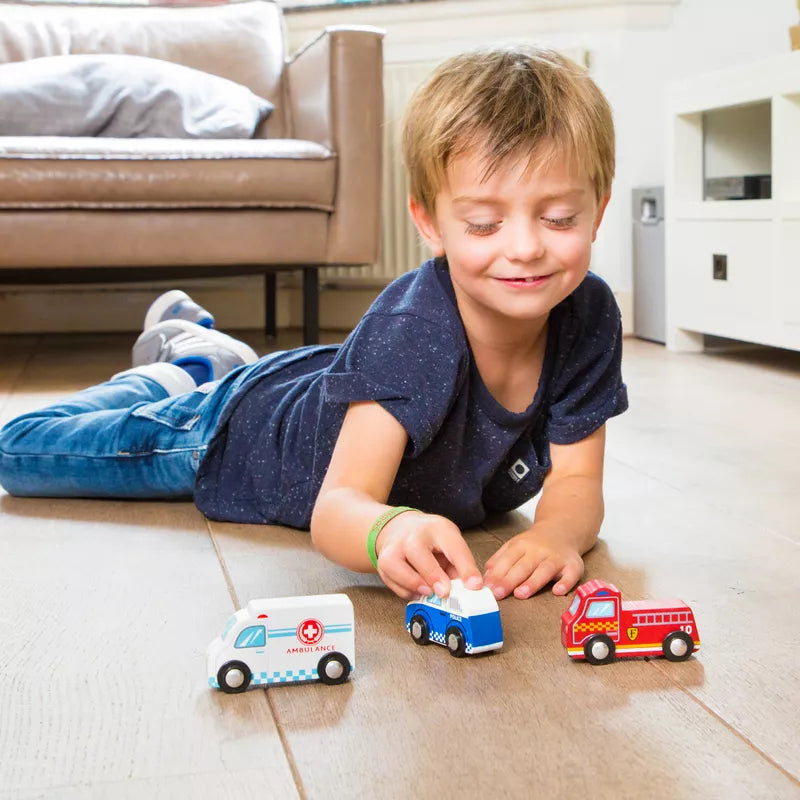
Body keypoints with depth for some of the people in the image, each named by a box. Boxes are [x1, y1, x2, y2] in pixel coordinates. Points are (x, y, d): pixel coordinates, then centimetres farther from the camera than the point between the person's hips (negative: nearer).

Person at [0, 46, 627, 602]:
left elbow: (576, 482, -23)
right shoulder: (411, 328, -42)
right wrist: (389, 531, -72)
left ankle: (195, 340, 55)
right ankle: (181, 366, 29)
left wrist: (557, 532, -47)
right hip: (242, 431, -4)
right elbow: (336, 508, -48)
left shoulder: (588, 315, -26)